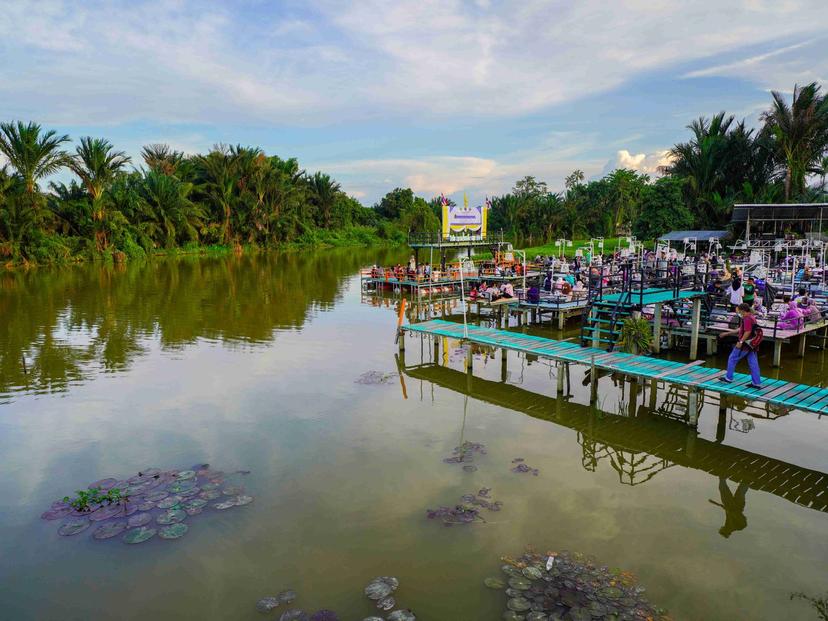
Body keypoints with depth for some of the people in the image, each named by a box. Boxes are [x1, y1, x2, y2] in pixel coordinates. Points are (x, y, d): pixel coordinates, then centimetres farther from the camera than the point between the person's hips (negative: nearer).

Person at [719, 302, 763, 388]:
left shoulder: (747, 319, -18)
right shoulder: (752, 318, 15)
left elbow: (748, 332, -27)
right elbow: (740, 329, 21)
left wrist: (740, 342, -22)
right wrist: (727, 333, 23)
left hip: (745, 344, -9)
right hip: (751, 345, 9)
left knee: (732, 359, 6)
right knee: (753, 363, 9)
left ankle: (728, 378, 15)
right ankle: (756, 383, 11)